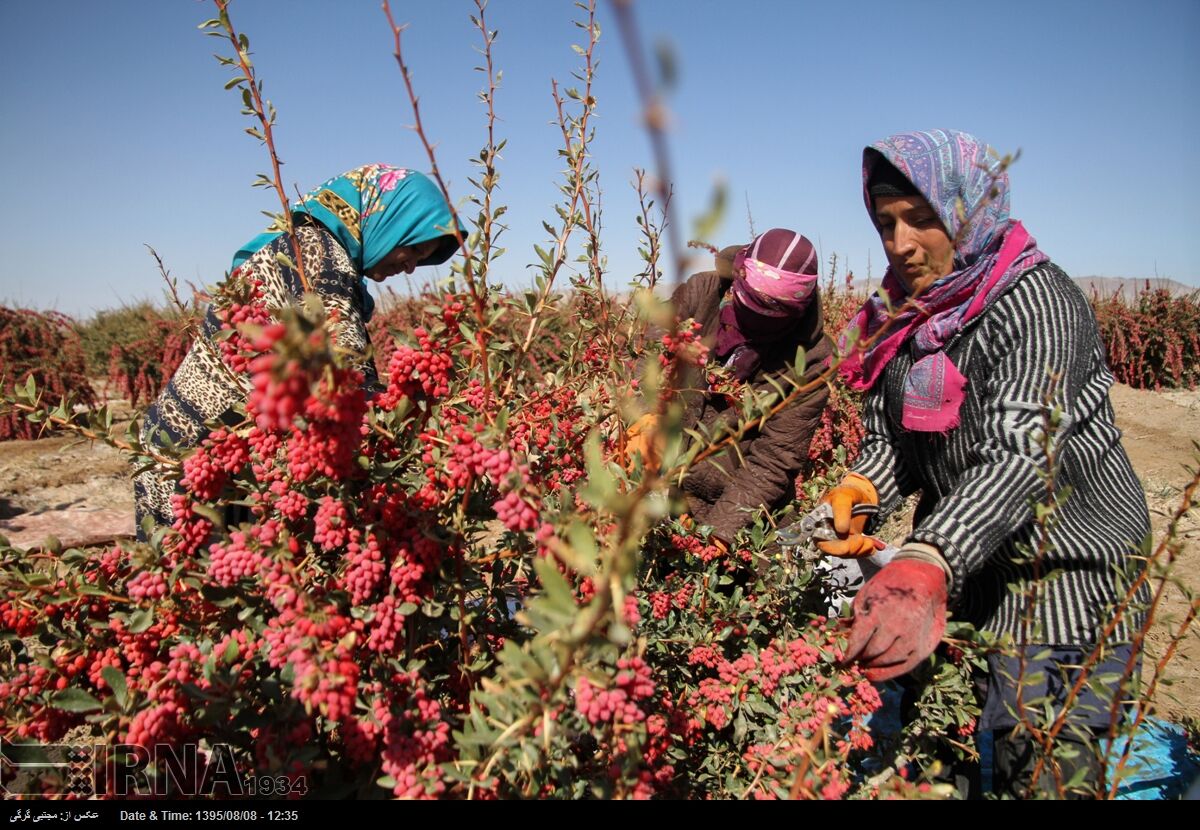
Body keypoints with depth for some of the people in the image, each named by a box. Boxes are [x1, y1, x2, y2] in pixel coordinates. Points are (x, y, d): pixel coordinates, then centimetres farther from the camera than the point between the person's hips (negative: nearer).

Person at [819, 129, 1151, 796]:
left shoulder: (1037, 300, -21)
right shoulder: (902, 314, 3)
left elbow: (1020, 454, -34)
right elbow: (886, 440, 3)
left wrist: (926, 564, -48)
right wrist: (857, 497, -19)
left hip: (1067, 585, -7)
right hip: (962, 576, 7)